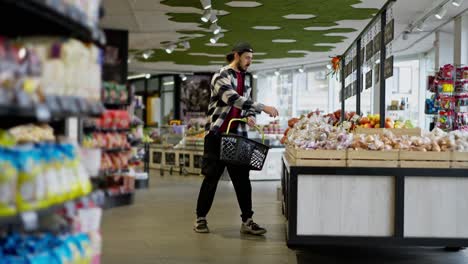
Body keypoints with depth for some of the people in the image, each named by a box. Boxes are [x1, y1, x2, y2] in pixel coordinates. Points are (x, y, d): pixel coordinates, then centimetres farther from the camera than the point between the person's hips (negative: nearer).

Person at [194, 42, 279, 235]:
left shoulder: (244, 79, 15)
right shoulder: (221, 76, -11)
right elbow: (234, 99, -27)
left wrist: (250, 116, -4)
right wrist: (263, 108, -31)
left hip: (238, 135, 6)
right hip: (217, 134, -6)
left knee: (242, 179, 3)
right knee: (212, 177, 0)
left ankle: (247, 221, 7)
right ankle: (200, 219, 13)